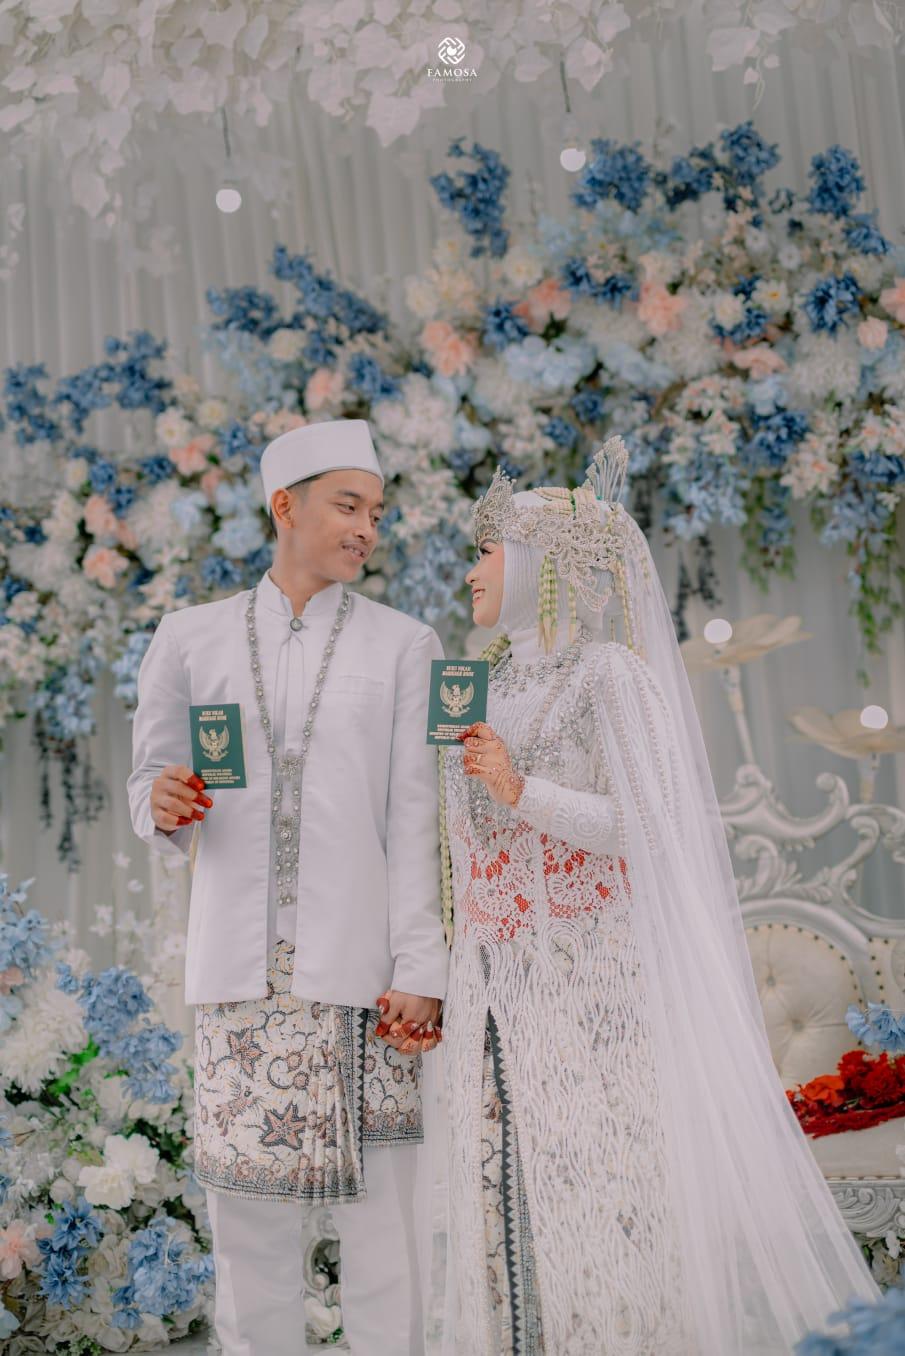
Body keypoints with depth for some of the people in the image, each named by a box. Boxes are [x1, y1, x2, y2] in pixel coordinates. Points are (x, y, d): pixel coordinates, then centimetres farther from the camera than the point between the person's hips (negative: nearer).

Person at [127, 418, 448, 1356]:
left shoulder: (403, 646, 6)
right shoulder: (190, 639, 9)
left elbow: (415, 818, 2)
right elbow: (149, 781, 14)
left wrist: (419, 971, -6)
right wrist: (164, 805, -11)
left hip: (357, 964, -1)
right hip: (238, 962, 1)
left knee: (379, 1202, -1)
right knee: (247, 1205, 4)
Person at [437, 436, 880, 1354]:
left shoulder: (612, 674, -7)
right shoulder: (501, 686, 16)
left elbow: (648, 832, -14)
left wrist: (520, 790, -23)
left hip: (592, 983, -7)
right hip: (500, 989, 7)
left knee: (607, 1202, -6)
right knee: (514, 1197, 6)